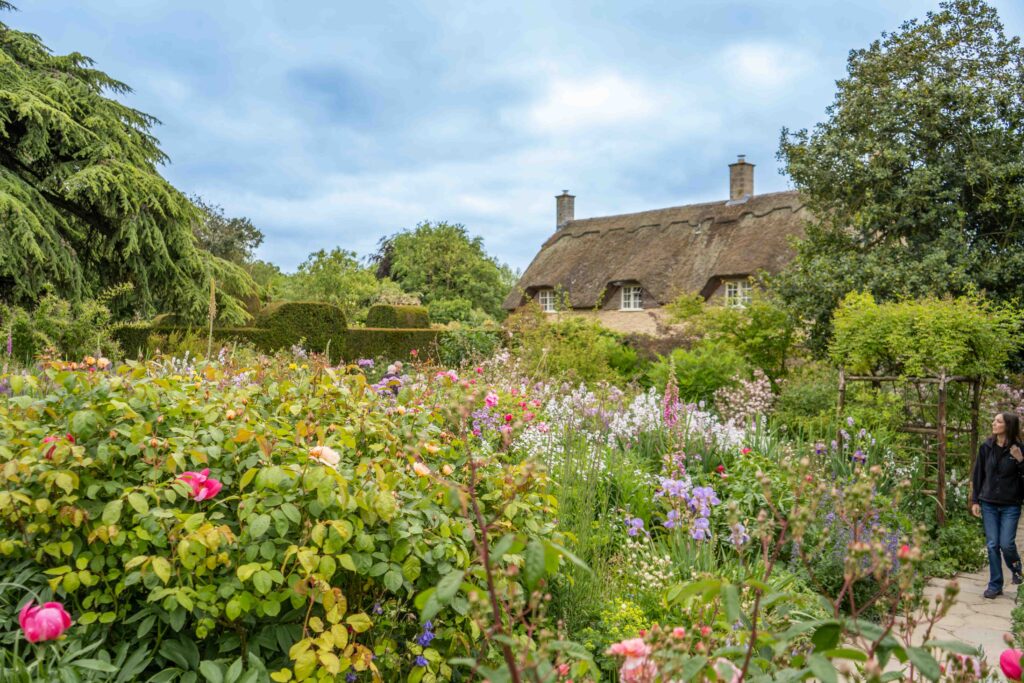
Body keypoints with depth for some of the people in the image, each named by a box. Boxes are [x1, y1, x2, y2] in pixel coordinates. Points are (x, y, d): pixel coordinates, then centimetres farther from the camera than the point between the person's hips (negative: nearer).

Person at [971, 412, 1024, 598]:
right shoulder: (986, 447, 1)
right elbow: (978, 475, 5)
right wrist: (975, 501, 3)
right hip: (989, 504, 2)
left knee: (1006, 543, -4)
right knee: (992, 545, 3)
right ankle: (995, 585, 13)